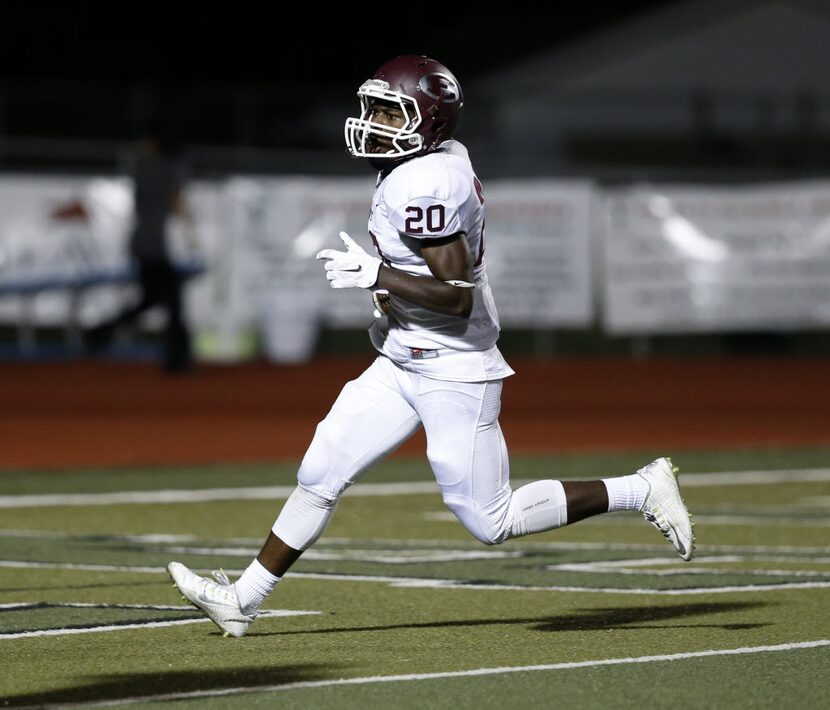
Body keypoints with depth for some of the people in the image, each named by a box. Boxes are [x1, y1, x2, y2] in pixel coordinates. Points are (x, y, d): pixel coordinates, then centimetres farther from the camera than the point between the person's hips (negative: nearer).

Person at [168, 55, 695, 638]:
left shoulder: (423, 185, -24)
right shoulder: (445, 156, 6)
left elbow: (457, 296, -27)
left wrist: (376, 276, -22)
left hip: (453, 373, -10)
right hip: (400, 365, 10)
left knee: (490, 521, -2)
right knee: (320, 475, 8)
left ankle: (640, 491, 7)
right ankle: (243, 600, 15)